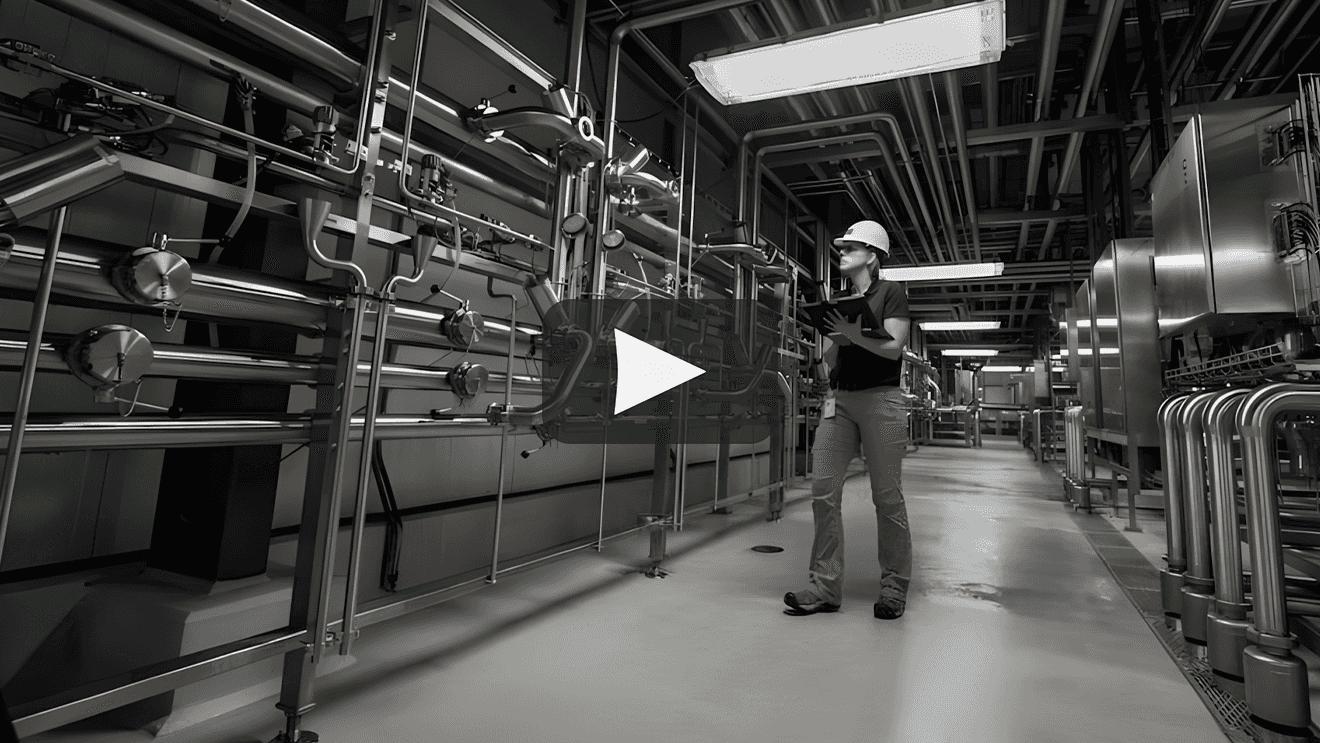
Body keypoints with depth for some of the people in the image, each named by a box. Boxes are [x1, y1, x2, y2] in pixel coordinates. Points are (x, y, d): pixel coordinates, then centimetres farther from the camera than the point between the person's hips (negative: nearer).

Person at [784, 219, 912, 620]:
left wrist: (854, 333, -21)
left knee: (886, 495, 0)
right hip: (839, 399, 5)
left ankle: (894, 587, 15)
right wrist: (831, 335, -3)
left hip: (881, 399, -5)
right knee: (823, 490, -3)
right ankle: (826, 586, 4)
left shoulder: (890, 293, 4)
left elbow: (893, 347, -8)